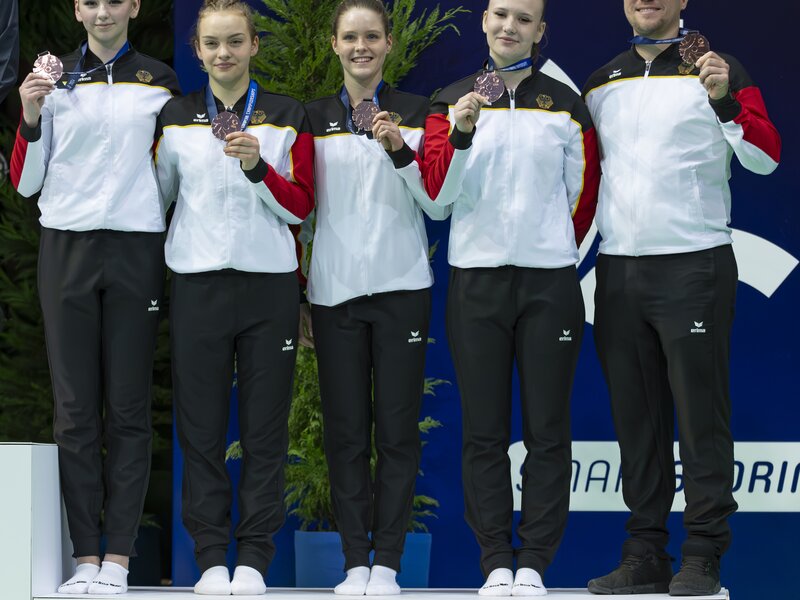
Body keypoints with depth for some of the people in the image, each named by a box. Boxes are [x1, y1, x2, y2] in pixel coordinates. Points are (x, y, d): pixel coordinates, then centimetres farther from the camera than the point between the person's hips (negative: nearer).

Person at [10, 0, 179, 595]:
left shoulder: (159, 82, 9)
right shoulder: (54, 81, 10)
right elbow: (25, 182, 8)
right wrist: (31, 117, -6)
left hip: (136, 249, -1)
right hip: (67, 249, 1)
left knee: (128, 407, -2)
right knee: (75, 408, -2)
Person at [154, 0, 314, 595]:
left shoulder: (287, 117, 6)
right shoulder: (176, 117, 8)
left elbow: (300, 206, -1)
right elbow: (156, 193, 15)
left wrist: (258, 166, -14)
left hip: (269, 286, -1)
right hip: (198, 285, 1)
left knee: (265, 428, 0)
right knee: (202, 428, 0)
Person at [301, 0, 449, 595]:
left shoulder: (416, 112, 5)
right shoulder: (315, 117, 10)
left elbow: (438, 206, 0)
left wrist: (399, 150, -14)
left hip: (400, 288, -1)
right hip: (334, 289, 1)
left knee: (397, 429, -2)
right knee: (346, 430, 1)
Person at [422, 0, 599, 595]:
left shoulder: (567, 105, 7)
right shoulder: (452, 101, 6)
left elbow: (583, 194, 14)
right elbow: (439, 189, -6)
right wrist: (461, 132, -21)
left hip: (550, 283, 0)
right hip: (475, 279, 0)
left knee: (547, 431, -1)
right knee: (485, 432, 2)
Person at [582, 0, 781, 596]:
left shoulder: (717, 72, 0)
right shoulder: (601, 84, 15)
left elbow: (765, 158, -10)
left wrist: (724, 100, -24)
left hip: (693, 267, -5)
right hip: (617, 271, 5)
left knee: (701, 413, -4)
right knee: (635, 417, 7)